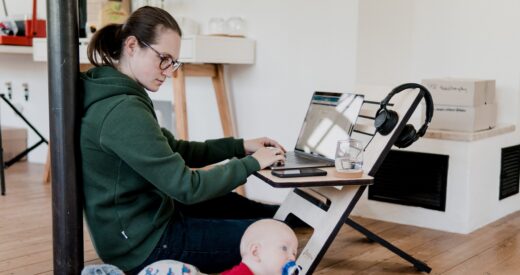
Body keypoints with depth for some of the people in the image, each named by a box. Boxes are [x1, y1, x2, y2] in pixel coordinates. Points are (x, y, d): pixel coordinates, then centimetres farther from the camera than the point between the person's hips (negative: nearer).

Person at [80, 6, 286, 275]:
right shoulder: (123, 111, -27)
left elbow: (173, 150, 12)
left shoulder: (115, 95, 5)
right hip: (144, 244, -9)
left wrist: (239, 146, 4)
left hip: (142, 221, 9)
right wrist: (251, 163, -15)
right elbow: (187, 187, -26)